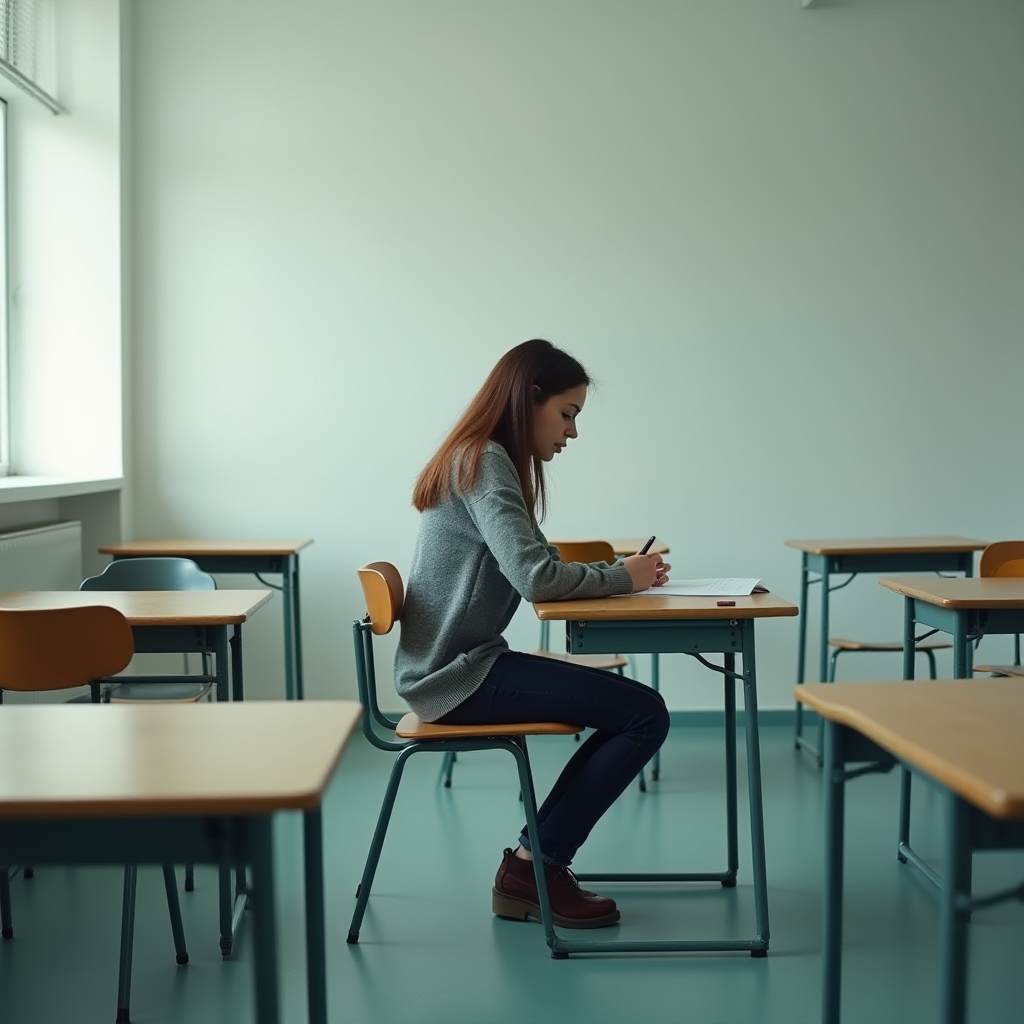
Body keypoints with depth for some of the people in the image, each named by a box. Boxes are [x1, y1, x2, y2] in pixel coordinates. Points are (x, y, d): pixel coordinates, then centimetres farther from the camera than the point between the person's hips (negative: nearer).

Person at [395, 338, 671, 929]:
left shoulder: (479, 458, 17)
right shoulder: (485, 460, -14)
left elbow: (532, 568, 15)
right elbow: (536, 576, -24)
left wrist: (617, 572, 1)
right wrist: (622, 579, -9)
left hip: (453, 668, 10)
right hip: (457, 676, -10)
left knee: (634, 712, 8)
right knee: (645, 713, -12)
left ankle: (536, 862, 11)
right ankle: (534, 867, 0)